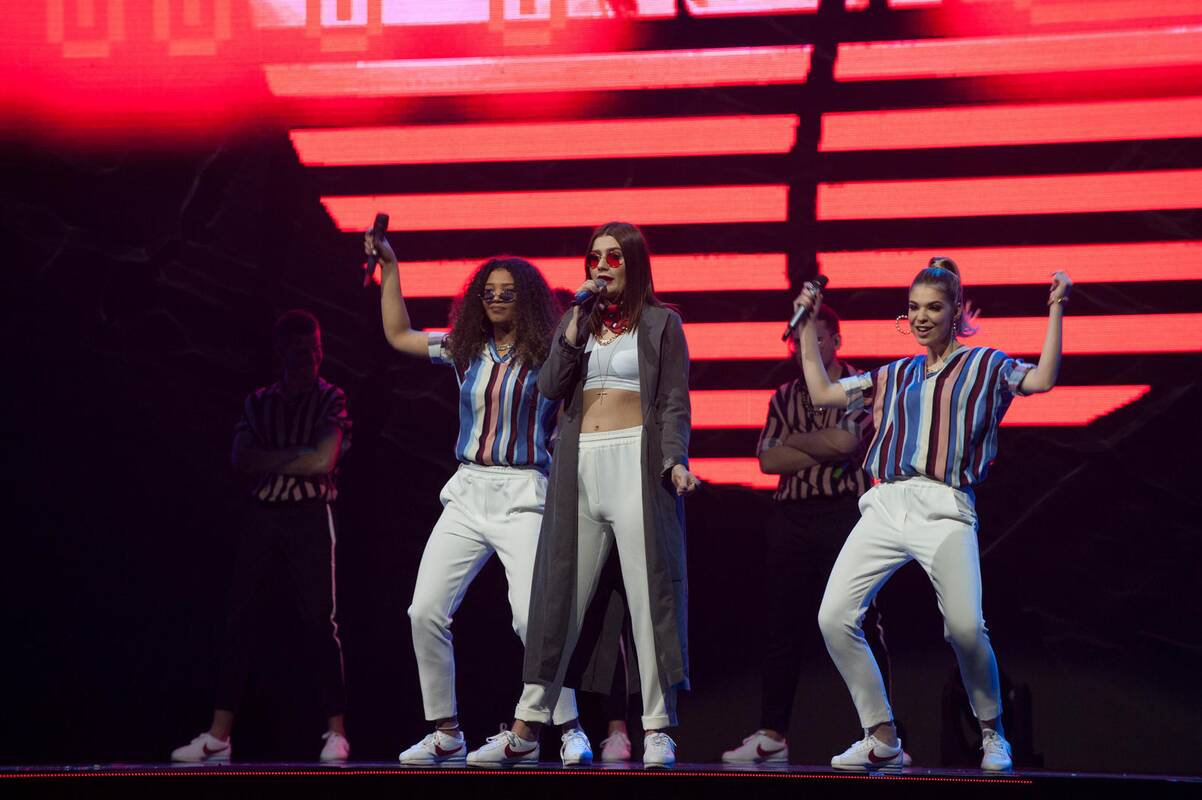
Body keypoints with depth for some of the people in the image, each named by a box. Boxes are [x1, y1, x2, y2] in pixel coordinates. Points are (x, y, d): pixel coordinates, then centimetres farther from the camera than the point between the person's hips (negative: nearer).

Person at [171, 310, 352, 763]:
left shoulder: (331, 401, 2)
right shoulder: (258, 403, 12)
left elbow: (323, 460, -11)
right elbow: (241, 460, 0)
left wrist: (269, 461, -4)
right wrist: (294, 456, -9)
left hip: (310, 518, -3)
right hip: (263, 517, 4)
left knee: (320, 622, -5)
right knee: (238, 619, -1)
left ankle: (336, 734, 1)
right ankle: (218, 737, 0)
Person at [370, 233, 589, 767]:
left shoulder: (549, 358, 1)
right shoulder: (465, 351, 13)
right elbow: (398, 335, 23)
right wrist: (389, 267, 20)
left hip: (522, 496, -5)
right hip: (467, 493, 5)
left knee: (533, 615, -18)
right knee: (426, 611, -5)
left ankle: (571, 730, -6)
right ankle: (446, 736, 5)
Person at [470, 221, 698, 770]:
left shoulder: (661, 323, 5)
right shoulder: (577, 322, 17)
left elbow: (674, 403, -1)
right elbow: (550, 386, 4)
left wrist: (676, 460, -16)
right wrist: (577, 325, -4)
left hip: (636, 464, -4)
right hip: (580, 467, 4)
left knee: (648, 592, -7)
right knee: (561, 593, 5)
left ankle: (657, 729, -4)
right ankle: (527, 726, 9)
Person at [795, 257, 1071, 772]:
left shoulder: (985, 365, 13)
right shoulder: (894, 376, 24)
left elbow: (1041, 380, -3)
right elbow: (823, 394, 27)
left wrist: (1056, 310, -6)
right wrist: (808, 324, 27)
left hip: (945, 508, -4)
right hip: (885, 506, 4)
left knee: (966, 626, -23)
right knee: (835, 617, -12)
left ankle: (992, 734, 2)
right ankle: (881, 738, -1)